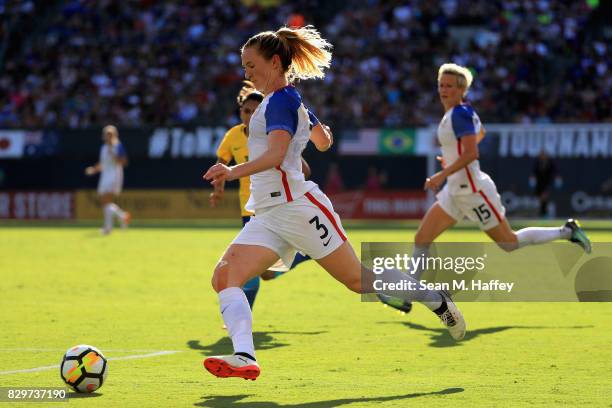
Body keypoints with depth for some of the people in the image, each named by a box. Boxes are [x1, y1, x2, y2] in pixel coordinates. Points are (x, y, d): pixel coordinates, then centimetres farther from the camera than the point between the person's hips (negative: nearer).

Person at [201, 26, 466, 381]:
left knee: (358, 279, 0)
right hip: (267, 216, 9)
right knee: (224, 277, -13)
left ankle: (438, 301, 20)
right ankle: (245, 358, -30)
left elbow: (276, 154, -26)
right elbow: (324, 141, 30)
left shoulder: (279, 100, -10)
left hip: (296, 205, -9)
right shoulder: (292, 99, 18)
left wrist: (234, 172, -41)